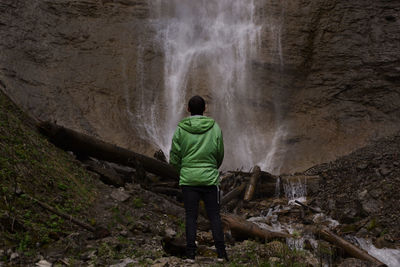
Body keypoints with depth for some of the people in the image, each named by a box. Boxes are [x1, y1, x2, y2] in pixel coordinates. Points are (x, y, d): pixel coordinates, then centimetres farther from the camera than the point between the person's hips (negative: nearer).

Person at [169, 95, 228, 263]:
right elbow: (220, 154, 6)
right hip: (210, 179, 0)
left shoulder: (180, 129, -3)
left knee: (191, 217, 6)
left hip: (188, 179, 0)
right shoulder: (214, 128, -1)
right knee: (214, 216, 7)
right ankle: (221, 252, 6)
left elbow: (174, 157, -1)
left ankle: (191, 253, 6)